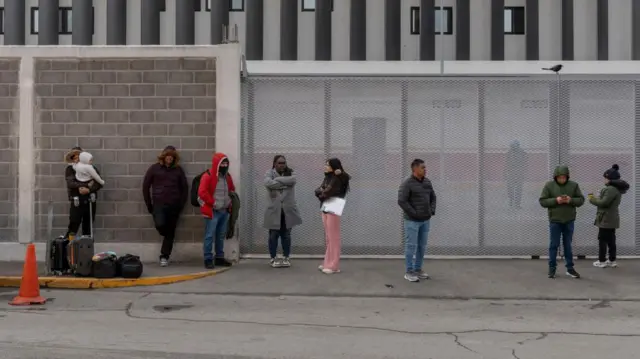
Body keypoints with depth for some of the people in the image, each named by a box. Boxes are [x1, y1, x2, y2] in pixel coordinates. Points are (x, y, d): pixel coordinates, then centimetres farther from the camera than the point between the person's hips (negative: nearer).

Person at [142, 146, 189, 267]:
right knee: (160, 224, -24)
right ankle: (166, 235, 12)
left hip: (174, 205, 2)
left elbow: (184, 188, 10)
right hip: (158, 203, -2)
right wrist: (149, 205, 2)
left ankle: (164, 257, 13)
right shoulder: (154, 168, 3)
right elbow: (145, 186, 5)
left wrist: (181, 204, 2)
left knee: (170, 232, 2)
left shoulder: (178, 170, 6)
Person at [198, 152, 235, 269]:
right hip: (212, 211, -7)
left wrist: (229, 202, 12)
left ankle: (219, 258, 22)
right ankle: (208, 259, 0)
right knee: (209, 236, -5)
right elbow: (202, 192, -20)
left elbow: (232, 190, 26)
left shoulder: (227, 177, 11)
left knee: (221, 236, 13)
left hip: (225, 211, 7)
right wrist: (213, 203, -15)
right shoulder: (208, 176, -12)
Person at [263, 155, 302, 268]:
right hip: (274, 210, -2)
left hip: (288, 210, 2)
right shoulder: (269, 173, 1)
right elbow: (268, 183, -21)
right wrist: (285, 183, -16)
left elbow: (292, 180, -17)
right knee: (273, 235, 3)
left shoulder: (290, 173, 7)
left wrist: (277, 179, -14)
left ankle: (286, 257, 18)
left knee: (286, 235, 8)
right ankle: (273, 258, 14)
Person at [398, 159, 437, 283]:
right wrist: (414, 214, -19)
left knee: (422, 246, 11)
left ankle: (418, 269, 22)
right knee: (411, 246, -2)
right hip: (412, 221, -7)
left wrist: (432, 211, 4)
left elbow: (433, 197, 17)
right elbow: (402, 201, -20)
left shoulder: (427, 182, 8)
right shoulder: (407, 184, -14)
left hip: (425, 220, 7)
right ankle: (409, 272, 6)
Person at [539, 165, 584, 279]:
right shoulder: (549, 185, -5)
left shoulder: (574, 185, 0)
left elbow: (581, 200, 3)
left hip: (569, 221, 2)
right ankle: (552, 268, 14)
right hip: (555, 220, -1)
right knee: (554, 245, 5)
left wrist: (571, 200, -17)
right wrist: (555, 200, -20)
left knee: (568, 245, 10)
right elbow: (542, 201, -5)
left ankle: (570, 268, 18)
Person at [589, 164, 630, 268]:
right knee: (611, 239, 13)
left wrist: (592, 199, -8)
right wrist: (596, 198, 9)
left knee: (602, 239, -2)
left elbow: (604, 203, -23)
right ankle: (612, 260, 17)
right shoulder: (617, 188, 12)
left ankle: (602, 261, 3)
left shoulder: (611, 189, -21)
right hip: (612, 218, 10)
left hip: (606, 219, -10)